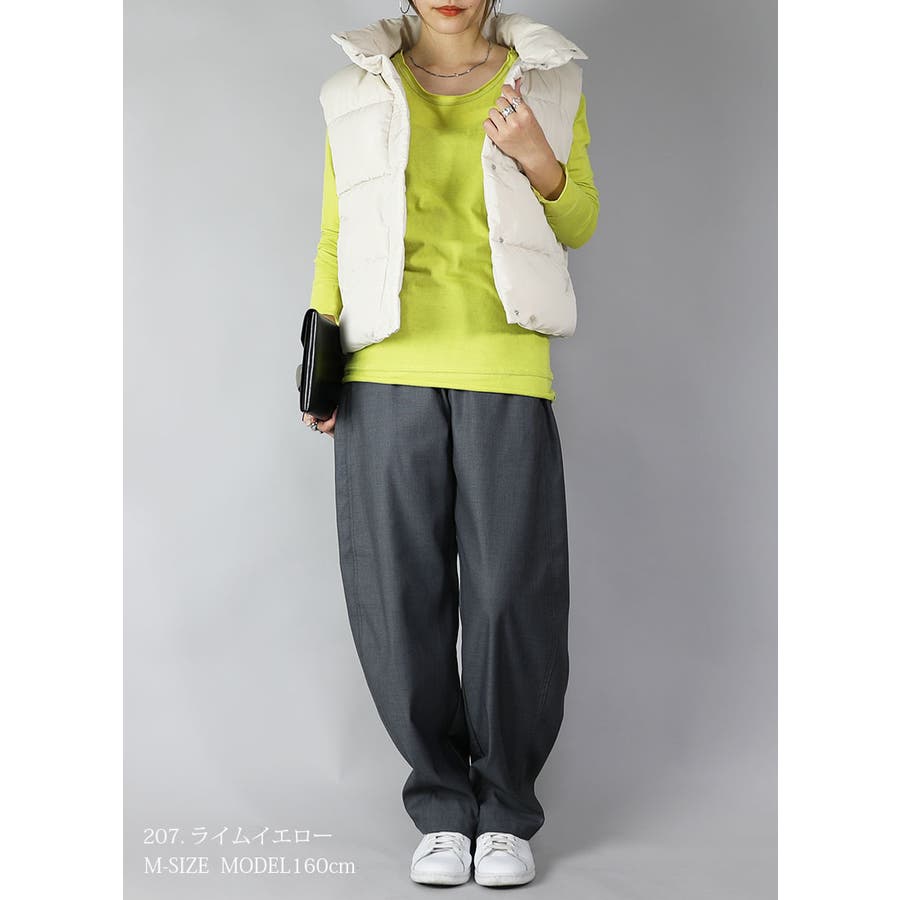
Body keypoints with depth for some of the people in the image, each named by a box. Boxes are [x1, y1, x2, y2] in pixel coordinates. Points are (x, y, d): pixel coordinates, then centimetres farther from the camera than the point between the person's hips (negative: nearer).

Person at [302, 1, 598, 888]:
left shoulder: (548, 79, 11)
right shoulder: (358, 91, 12)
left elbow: (579, 223, 12)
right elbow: (336, 235, 12)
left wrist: (538, 161, -9)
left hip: (504, 366, 0)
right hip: (389, 372, 1)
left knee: (511, 590, -3)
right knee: (402, 591, 0)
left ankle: (505, 810, 14)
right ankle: (442, 807, 15)